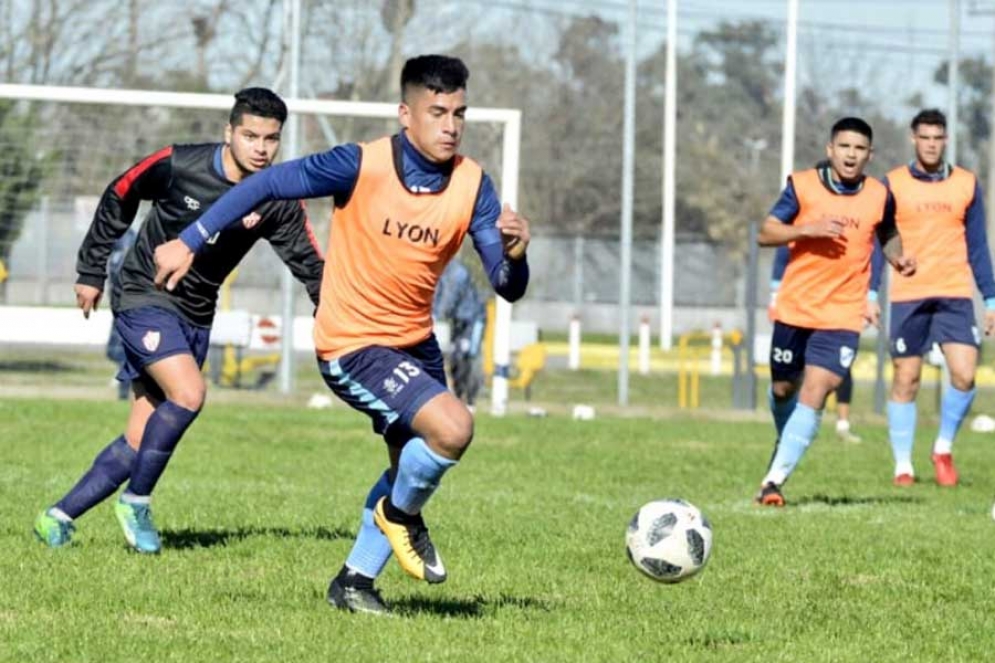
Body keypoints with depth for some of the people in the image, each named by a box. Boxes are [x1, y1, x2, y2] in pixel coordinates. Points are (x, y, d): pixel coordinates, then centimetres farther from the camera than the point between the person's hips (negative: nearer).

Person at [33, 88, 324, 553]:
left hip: (196, 317, 5)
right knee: (188, 394, -26)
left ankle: (58, 518, 13)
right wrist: (92, 272, 6)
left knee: (141, 440, 1)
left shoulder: (278, 201, -7)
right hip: (144, 299, -5)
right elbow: (118, 198, 1)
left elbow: (311, 266, -5)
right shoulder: (177, 165, -15)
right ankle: (136, 501, -8)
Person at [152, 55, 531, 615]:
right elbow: (266, 185, -12)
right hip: (353, 346, -7)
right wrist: (189, 242, -13)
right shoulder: (361, 165, -21)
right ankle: (402, 515, 4)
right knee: (452, 427, -25)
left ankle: (355, 582, 37)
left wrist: (514, 253, -33)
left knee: (415, 467, 18)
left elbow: (508, 288, -10)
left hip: (416, 343, 7)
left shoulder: (472, 185, -9)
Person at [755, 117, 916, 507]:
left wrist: (898, 259, -1)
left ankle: (775, 479, -16)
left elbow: (888, 234, 20)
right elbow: (765, 233, -7)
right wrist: (808, 229, -23)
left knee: (814, 396, -15)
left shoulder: (879, 196, 0)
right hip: (794, 309, 1)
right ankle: (788, 442, 47)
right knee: (783, 390, 14)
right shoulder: (803, 186, -6)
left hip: (842, 316, -1)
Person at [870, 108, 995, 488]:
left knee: (964, 375, -12)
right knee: (905, 380, 0)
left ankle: (944, 448, 10)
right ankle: (902, 465, 9)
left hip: (955, 295, 1)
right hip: (907, 296, -1)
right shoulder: (893, 185, 2)